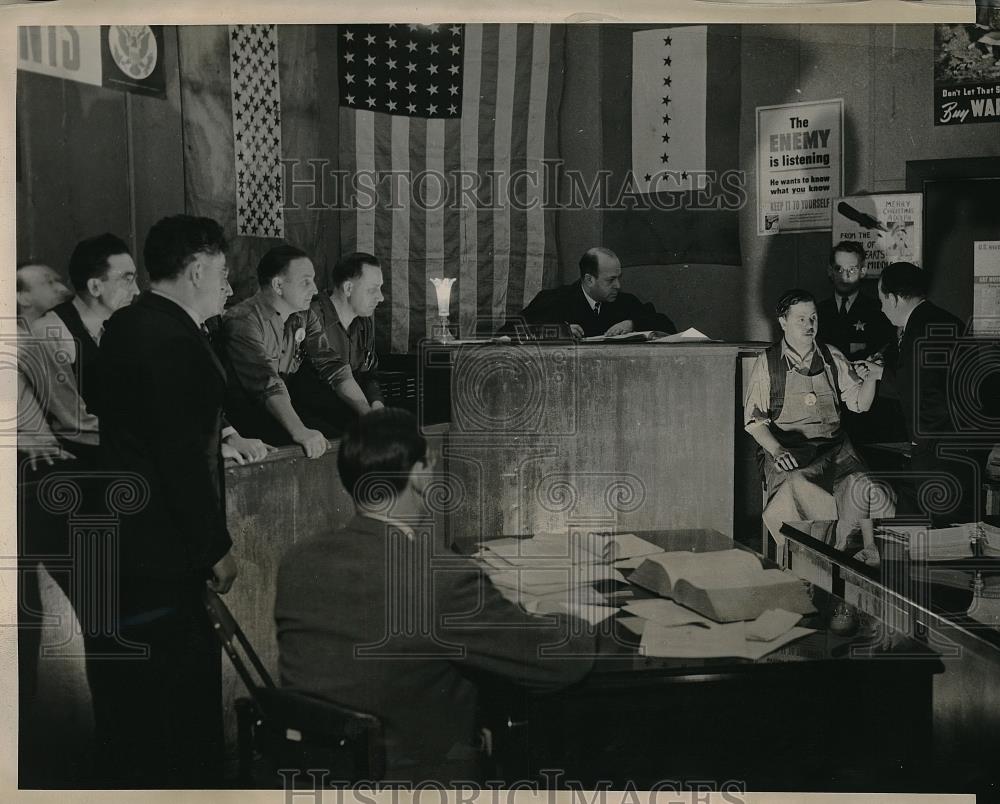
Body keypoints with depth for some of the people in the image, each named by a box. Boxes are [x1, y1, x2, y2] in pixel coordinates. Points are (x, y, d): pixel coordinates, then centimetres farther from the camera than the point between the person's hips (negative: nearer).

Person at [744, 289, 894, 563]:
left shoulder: (832, 358, 13)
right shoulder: (768, 363, 4)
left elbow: (859, 403, 14)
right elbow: (754, 419, 1)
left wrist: (870, 379, -7)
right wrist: (776, 450, -16)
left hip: (833, 446, 3)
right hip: (788, 448, -3)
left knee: (862, 487, -25)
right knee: (796, 486, -35)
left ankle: (870, 550, -6)